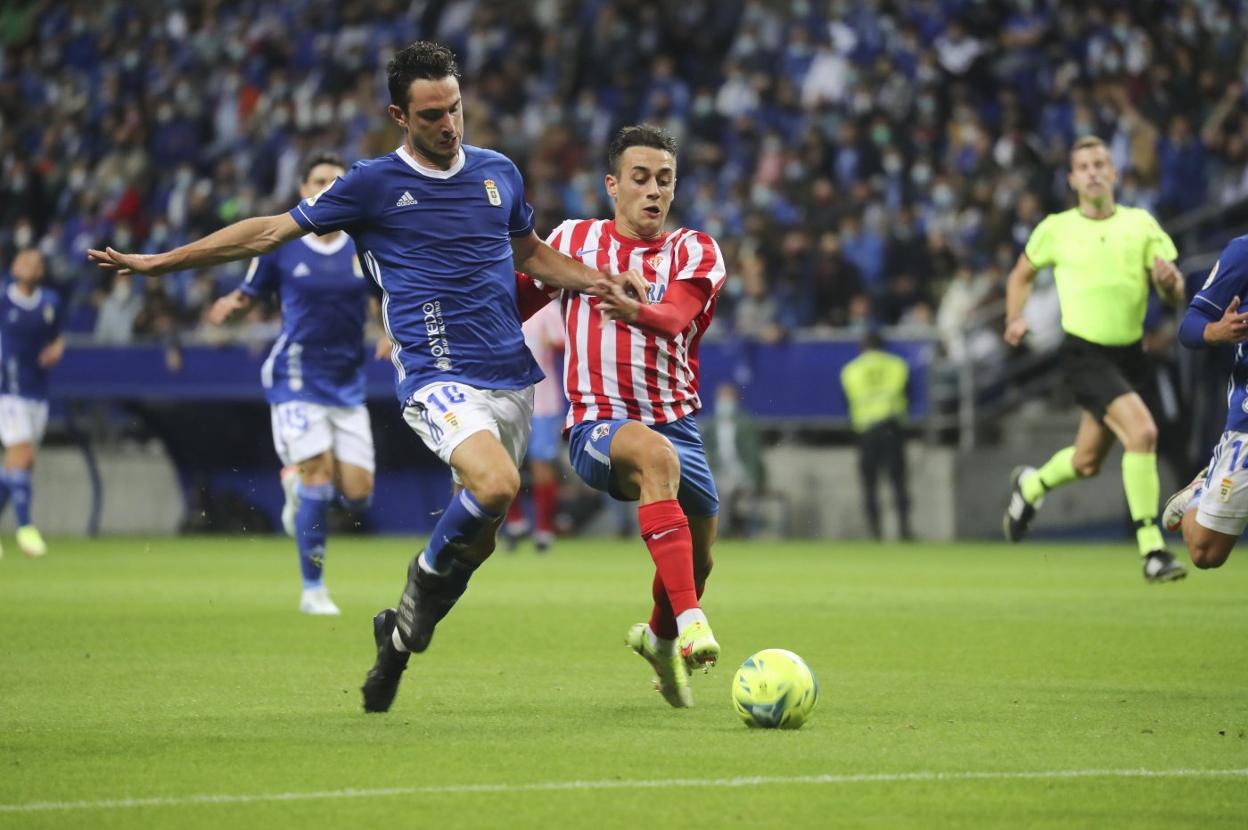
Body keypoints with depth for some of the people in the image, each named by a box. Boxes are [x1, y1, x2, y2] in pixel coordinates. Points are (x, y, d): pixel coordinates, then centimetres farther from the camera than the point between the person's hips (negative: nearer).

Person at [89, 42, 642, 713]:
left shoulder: (497, 172, 11)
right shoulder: (374, 185, -2)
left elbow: (532, 254, 29)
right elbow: (270, 232, 3)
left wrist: (601, 282, 13)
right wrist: (155, 262, 3)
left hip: (511, 379, 5)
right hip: (438, 376, -5)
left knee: (475, 536, 3)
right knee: (495, 485, -30)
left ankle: (399, 635, 24)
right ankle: (427, 578, -3)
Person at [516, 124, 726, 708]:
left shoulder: (695, 251, 2)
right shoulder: (574, 240, 6)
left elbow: (674, 317, -20)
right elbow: (515, 306, 19)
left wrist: (634, 310, -42)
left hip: (675, 422, 3)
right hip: (596, 425, -3)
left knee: (698, 560, 13)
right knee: (656, 454, -38)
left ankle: (659, 636, 50)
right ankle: (690, 618, -47)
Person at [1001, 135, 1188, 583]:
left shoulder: (1141, 224, 2)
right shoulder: (1056, 229, -1)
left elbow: (1175, 295, 1)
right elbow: (1022, 274, 16)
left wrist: (1169, 280, -23)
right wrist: (1015, 318, -1)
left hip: (1129, 353, 4)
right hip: (1084, 353, -4)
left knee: (1087, 463, 15)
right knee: (1142, 431, -26)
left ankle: (1029, 486, 49)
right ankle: (1152, 551, -21)